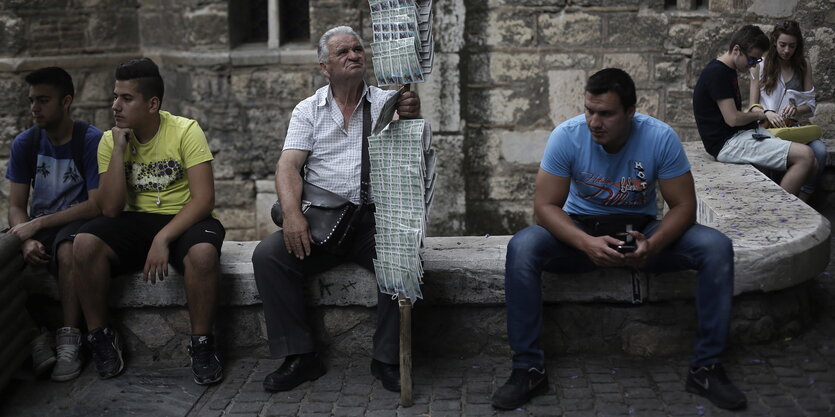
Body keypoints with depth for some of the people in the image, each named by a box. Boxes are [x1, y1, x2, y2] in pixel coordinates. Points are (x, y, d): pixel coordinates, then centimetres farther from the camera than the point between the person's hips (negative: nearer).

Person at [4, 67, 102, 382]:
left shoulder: (92, 141, -11)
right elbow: (16, 206, 1)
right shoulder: (25, 143, 3)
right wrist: (28, 240, -21)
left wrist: (37, 224, -21)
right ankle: (36, 336, -18)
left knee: (67, 249, -39)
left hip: (78, 222, -4)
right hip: (39, 225, 4)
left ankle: (69, 341, -30)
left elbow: (97, 205, -16)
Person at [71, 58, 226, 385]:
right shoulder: (110, 140, 0)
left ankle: (201, 344, -15)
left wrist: (163, 238, -29)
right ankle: (100, 336, -5)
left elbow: (204, 198, -18)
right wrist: (120, 149, -16)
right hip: (135, 223, 3)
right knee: (84, 244, -25)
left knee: (203, 252, -37)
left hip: (183, 220, -3)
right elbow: (110, 209, -9)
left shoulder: (185, 131, -11)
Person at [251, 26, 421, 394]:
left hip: (375, 215, -1)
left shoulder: (385, 102, 8)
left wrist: (411, 119, -28)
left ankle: (387, 359, -17)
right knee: (268, 256, -23)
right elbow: (288, 165, -1)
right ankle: (299, 357, -13)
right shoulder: (308, 110, 10)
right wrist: (292, 214, -20)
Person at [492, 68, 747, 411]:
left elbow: (683, 206, -13)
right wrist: (587, 243, -36)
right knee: (521, 248, -31)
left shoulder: (661, 137, -17)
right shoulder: (567, 136, -18)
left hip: (641, 229, 1)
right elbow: (545, 206, -17)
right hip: (581, 230, 0)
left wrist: (652, 245, -34)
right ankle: (528, 368, -21)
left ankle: (706, 367, -15)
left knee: (716, 247, -25)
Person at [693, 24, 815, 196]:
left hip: (743, 134, 10)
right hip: (728, 143, -10)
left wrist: (760, 112, 5)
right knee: (805, 155, -19)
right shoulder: (716, 73, -14)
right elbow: (732, 119, -19)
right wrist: (760, 114, 0)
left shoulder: (727, 71, 18)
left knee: (810, 164, -2)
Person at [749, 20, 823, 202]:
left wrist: (796, 110, -14)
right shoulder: (761, 66, 6)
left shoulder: (804, 65, 13)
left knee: (820, 151, -31)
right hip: (768, 126, -3)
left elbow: (810, 105, 10)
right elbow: (753, 106, 2)